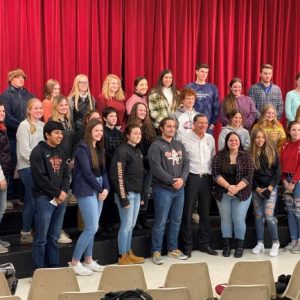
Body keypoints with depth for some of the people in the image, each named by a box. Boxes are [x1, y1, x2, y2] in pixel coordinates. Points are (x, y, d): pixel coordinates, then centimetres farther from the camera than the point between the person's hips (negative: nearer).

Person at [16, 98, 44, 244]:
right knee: (32, 200, -5)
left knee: (30, 200, 10)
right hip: (28, 167, -6)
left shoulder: (43, 125, 11)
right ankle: (25, 234, 6)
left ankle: (27, 231, 17)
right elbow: (24, 151, -14)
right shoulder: (24, 125, -8)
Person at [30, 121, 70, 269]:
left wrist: (64, 191, -5)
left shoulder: (60, 152, 16)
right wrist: (56, 193, -11)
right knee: (41, 238, -2)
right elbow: (40, 177, -15)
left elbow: (66, 174, 13)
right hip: (44, 199, -7)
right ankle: (39, 269, 4)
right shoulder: (38, 152, -7)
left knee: (54, 237, 12)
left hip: (61, 199, 7)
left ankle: (54, 267, 20)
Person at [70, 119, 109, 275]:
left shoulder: (100, 148, 13)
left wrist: (106, 188, -4)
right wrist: (100, 189, -9)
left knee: (91, 228, 12)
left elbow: (103, 170, 12)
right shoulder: (82, 147, -11)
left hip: (98, 190, 8)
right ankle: (74, 262, 2)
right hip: (86, 191, -8)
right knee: (92, 228, -9)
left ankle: (88, 260, 22)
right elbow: (87, 172, -15)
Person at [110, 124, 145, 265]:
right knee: (126, 225, -2)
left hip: (137, 193, 8)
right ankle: (122, 256, 9)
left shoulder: (138, 151, 13)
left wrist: (142, 194, 13)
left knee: (131, 225, 14)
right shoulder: (122, 150, -12)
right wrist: (123, 198, -20)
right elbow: (118, 176, -17)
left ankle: (128, 253, 24)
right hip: (127, 193, -8)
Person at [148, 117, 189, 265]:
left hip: (179, 189, 6)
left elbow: (186, 164, 9)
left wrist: (182, 179, -9)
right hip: (163, 189, -6)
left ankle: (173, 249, 24)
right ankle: (156, 252, 7)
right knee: (160, 222, -2)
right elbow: (156, 168, -15)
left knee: (176, 221, 13)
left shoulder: (180, 145, 14)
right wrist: (172, 181, -16)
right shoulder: (156, 146, -7)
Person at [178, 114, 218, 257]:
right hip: (191, 178, -5)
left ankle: (204, 244, 22)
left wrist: (213, 174, 13)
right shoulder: (184, 138, -6)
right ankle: (187, 245, 9)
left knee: (205, 212, 11)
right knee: (188, 212, 0)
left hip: (207, 178, 5)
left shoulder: (210, 139, 10)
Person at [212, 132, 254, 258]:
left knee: (239, 220, -2)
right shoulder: (219, 156, 1)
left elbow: (249, 176, -7)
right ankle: (226, 245, 19)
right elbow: (216, 174, -8)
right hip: (223, 194, 1)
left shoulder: (246, 156, 0)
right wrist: (228, 186, -21)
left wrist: (236, 188, -20)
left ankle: (240, 245, 13)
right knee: (225, 219, 8)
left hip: (241, 194, -1)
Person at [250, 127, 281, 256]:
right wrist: (257, 188, -9)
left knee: (268, 215, -11)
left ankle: (275, 243, 3)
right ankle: (260, 243, 15)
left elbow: (278, 172, -1)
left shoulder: (272, 152, -1)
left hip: (270, 188, -2)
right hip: (256, 189, 2)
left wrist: (270, 187, -10)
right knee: (258, 216, 5)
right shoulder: (249, 154, -1)